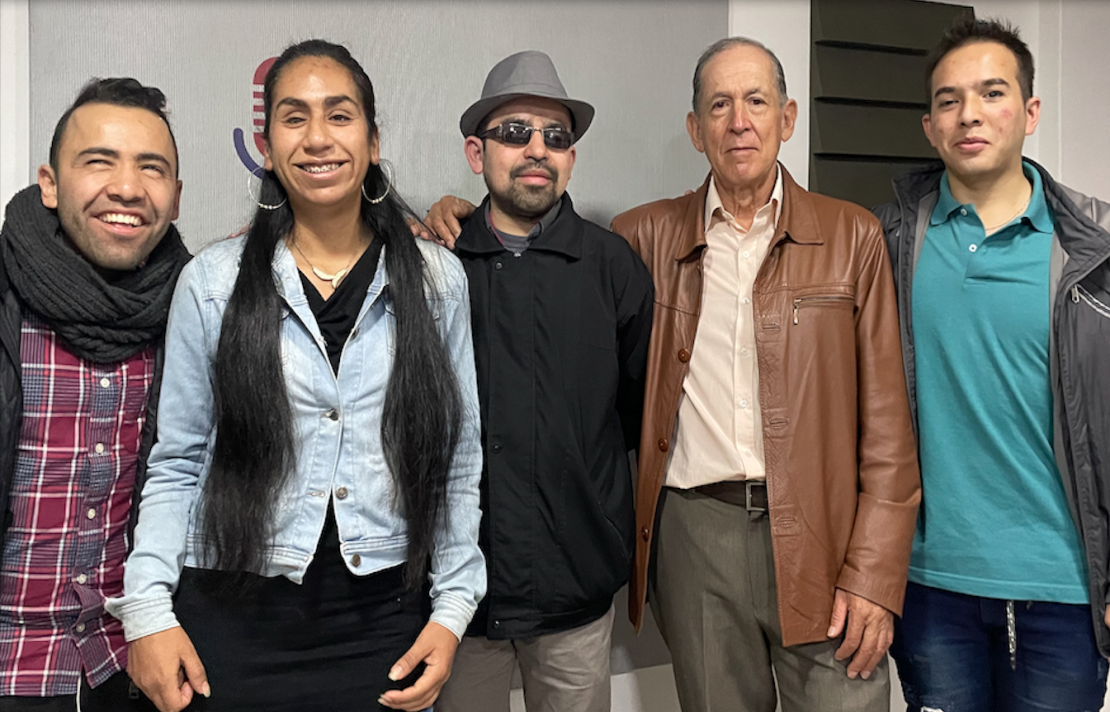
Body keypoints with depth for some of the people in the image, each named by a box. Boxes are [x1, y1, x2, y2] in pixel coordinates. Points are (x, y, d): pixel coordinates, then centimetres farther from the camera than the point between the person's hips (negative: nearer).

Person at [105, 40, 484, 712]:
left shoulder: (438, 279, 0)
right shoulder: (212, 282, -2)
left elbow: (457, 461, 3)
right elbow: (176, 463, 2)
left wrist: (452, 607, -1)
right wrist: (148, 610, -6)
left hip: (385, 619, 1)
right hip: (233, 616, 0)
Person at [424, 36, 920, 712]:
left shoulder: (852, 236, 3)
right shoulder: (648, 236, 7)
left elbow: (886, 419, 0)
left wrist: (874, 573, -7)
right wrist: (464, 220, 0)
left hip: (821, 531, -1)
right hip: (694, 530, 1)